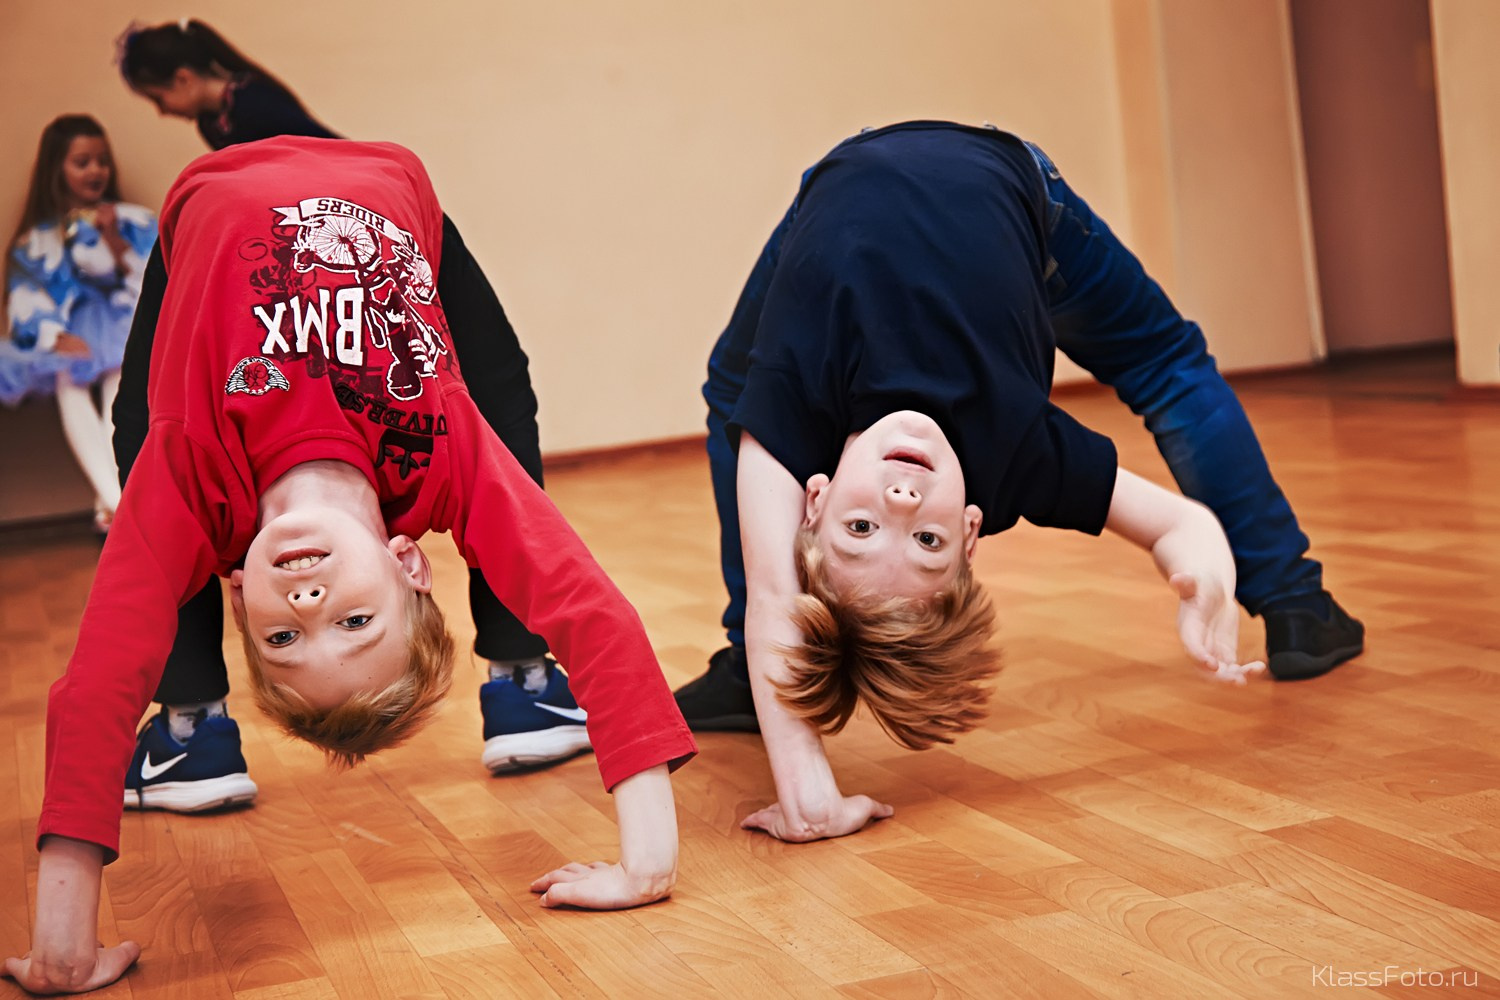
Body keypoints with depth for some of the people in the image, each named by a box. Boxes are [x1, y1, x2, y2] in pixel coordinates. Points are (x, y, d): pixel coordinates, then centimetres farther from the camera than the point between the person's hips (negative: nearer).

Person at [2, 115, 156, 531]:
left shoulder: (134, 222, 10)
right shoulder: (35, 240, 9)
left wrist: (116, 244, -10)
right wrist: (56, 336, -18)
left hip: (122, 322, -1)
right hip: (65, 333, 1)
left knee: (119, 374, -29)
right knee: (69, 381, -27)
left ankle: (111, 503, -40)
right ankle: (118, 500, -40)